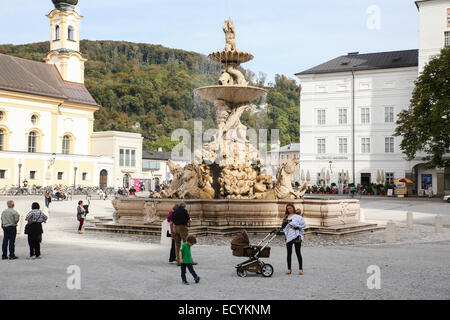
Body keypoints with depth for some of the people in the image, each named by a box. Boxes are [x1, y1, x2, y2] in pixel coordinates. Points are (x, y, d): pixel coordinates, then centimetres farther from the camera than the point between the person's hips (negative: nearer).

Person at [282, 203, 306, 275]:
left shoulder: (297, 216, 3)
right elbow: (283, 226, 15)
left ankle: (300, 269, 2)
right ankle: (289, 269, 11)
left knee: (298, 252, -3)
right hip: (288, 236, 4)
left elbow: (304, 224, -7)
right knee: (289, 253, 5)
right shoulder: (286, 217, 17)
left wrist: (294, 225, -10)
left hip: (296, 235, -4)